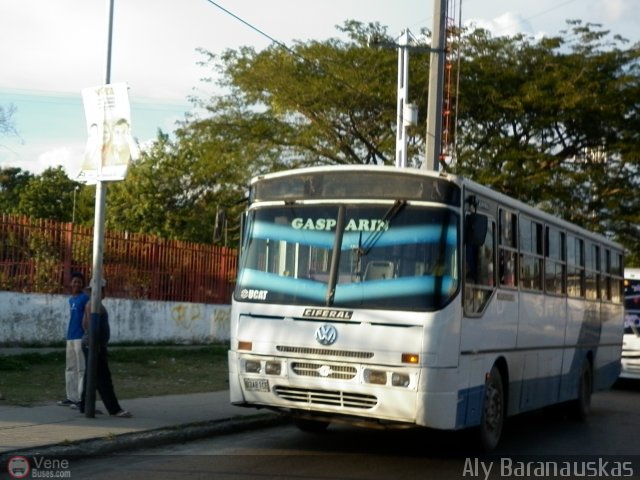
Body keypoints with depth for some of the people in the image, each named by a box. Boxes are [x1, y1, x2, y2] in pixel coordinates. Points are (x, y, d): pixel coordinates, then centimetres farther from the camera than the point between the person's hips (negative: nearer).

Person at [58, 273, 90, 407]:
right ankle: (72, 397, 18)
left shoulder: (85, 298, -7)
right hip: (70, 337, 9)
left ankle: (83, 398, -6)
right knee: (70, 368, 11)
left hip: (80, 337, -9)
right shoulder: (71, 299, 17)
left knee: (82, 369, -7)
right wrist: (69, 335, 20)